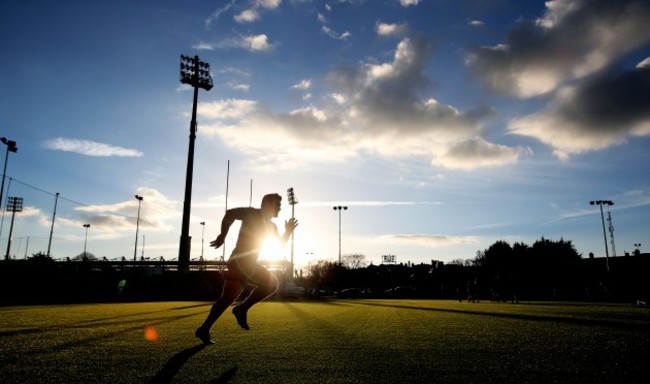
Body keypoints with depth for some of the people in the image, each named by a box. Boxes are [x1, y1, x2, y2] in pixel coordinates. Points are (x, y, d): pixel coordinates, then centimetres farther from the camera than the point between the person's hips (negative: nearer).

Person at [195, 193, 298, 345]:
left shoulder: (271, 225, 21)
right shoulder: (252, 213, -5)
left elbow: (281, 243, 26)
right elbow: (230, 213, -17)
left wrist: (288, 231, 10)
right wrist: (223, 236, -20)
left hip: (247, 263, 9)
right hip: (241, 260, -9)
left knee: (227, 298, 6)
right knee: (271, 283, -11)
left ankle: (204, 330, 10)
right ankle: (242, 309, -5)